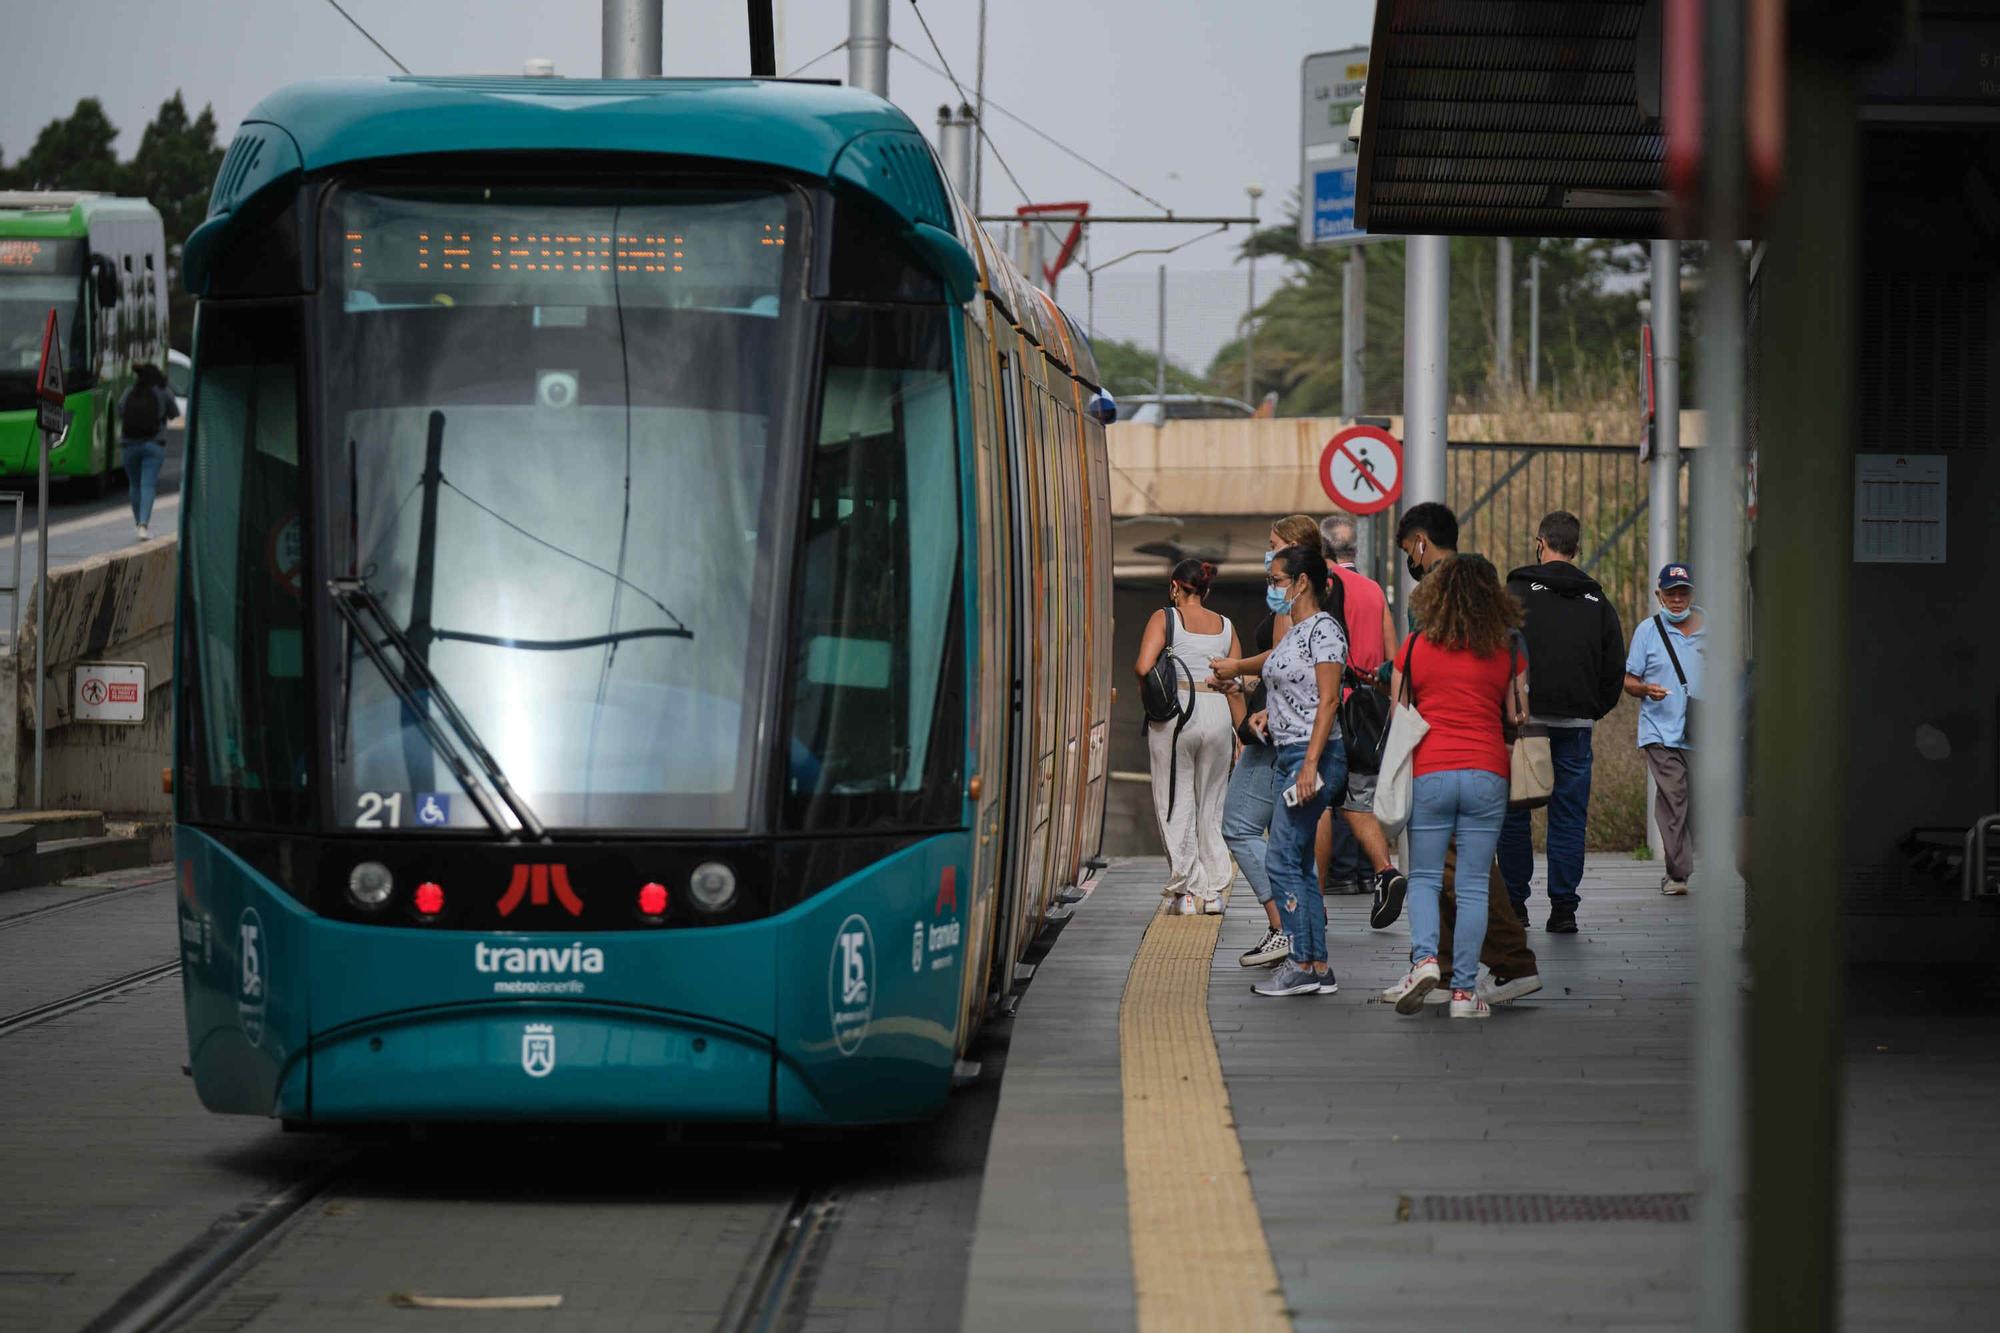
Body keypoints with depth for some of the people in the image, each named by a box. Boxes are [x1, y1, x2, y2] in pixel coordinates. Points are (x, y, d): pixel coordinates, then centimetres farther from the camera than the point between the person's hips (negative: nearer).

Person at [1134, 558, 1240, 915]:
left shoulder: (1165, 618, -1)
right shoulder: (1225, 627, 11)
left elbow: (1143, 667, -13)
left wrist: (1147, 681, 10)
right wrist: (1240, 735, 14)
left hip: (1175, 710, -4)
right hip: (1217, 713, 4)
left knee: (1175, 805, 4)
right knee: (1210, 806, 13)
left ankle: (1186, 890, 2)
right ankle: (1213, 891, 11)